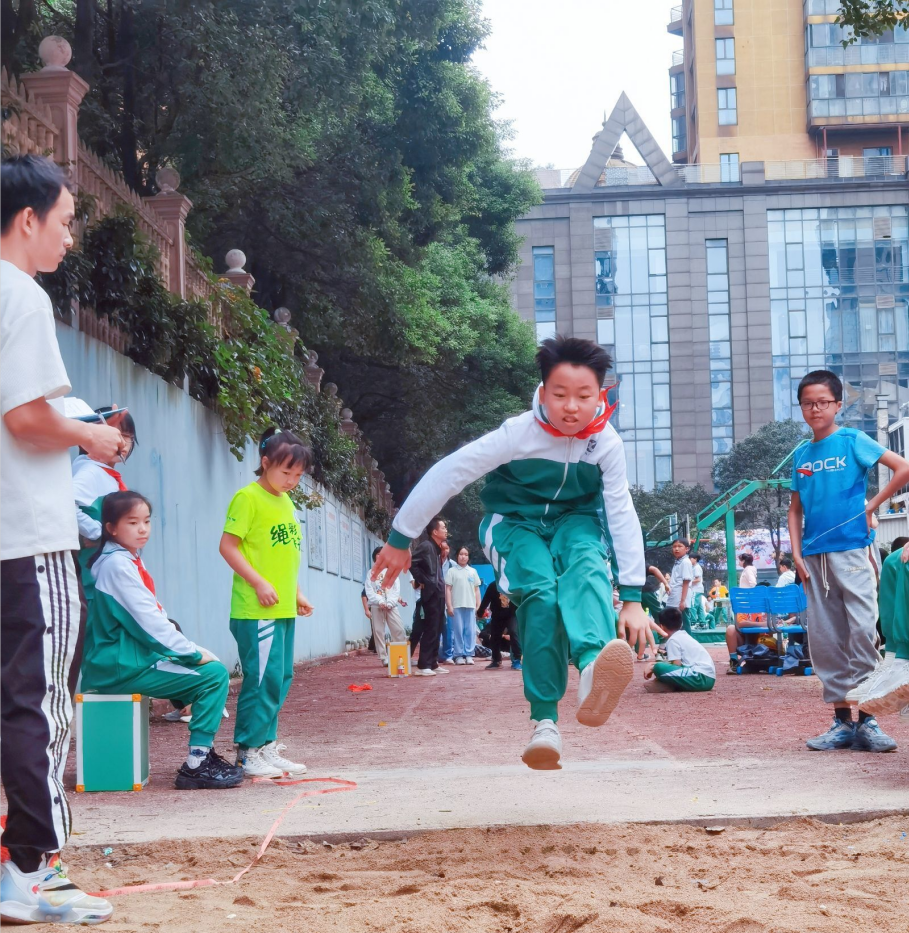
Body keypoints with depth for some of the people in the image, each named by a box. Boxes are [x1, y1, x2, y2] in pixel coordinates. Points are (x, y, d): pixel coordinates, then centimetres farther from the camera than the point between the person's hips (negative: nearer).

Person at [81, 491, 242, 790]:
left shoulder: (130, 560, 14)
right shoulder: (118, 565, -16)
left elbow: (156, 617, 16)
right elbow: (148, 622, -20)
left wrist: (192, 650, 5)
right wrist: (194, 654, -13)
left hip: (135, 657, 10)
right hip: (123, 665, -10)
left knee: (213, 669, 17)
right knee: (214, 674, -15)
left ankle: (204, 753, 18)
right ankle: (196, 765, -13)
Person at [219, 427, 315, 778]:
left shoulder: (285, 502, 16)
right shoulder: (248, 498, -9)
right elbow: (228, 546, -13)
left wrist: (297, 594, 20)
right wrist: (259, 583, -18)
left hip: (283, 608, 9)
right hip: (256, 609, -9)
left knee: (280, 678, 11)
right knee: (263, 679, -9)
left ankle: (266, 747, 19)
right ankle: (249, 753, -2)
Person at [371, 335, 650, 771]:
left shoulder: (606, 442, -18)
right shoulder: (520, 433, -25)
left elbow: (622, 515, -14)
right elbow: (447, 474, -19)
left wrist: (632, 598, -17)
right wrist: (399, 540, -14)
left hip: (575, 520, 1)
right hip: (516, 523, -1)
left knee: (588, 565, -35)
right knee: (540, 592, -32)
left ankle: (592, 668, -66)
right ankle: (544, 720, -27)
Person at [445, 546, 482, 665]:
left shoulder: (472, 571, 15)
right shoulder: (452, 571, 5)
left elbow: (477, 589, 16)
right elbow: (448, 589, 1)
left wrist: (478, 605, 8)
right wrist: (449, 606, -5)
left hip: (471, 605, 3)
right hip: (457, 606, -3)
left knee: (470, 631, 0)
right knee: (458, 630, -2)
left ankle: (469, 654, 5)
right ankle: (458, 655, 2)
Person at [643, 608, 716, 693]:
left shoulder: (673, 640, -4)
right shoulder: (683, 635, 23)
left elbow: (676, 665, -10)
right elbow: (678, 663, 26)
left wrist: (654, 667, 1)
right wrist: (655, 664, 18)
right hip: (709, 677, 10)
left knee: (659, 668, -23)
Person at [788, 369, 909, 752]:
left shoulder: (853, 441, 0)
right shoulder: (800, 456, 13)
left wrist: (871, 505, -6)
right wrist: (796, 553, 5)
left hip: (851, 549, -5)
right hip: (815, 557, 5)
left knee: (862, 631, -11)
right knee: (825, 639, 5)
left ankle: (867, 720, -9)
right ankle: (842, 720, 10)